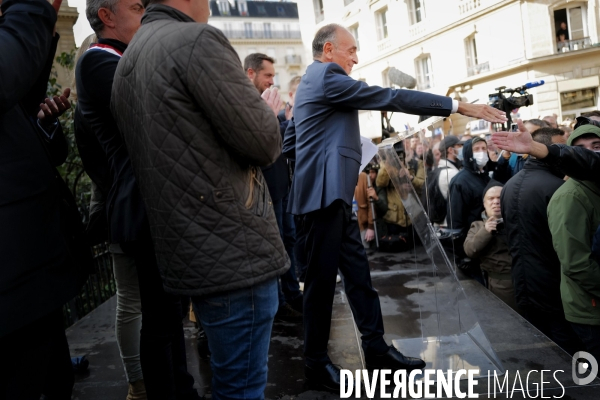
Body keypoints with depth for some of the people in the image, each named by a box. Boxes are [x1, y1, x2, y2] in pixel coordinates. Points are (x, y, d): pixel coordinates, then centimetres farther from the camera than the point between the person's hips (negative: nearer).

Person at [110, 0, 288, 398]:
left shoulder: (127, 62, 16)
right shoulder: (198, 40, -12)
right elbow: (264, 144, -14)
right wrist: (268, 111, 8)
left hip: (184, 255, 9)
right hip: (235, 251, -9)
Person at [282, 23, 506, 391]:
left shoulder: (311, 82, 21)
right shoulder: (326, 77, -10)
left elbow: (289, 146, 21)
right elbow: (390, 98, -16)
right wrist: (457, 105, -15)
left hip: (334, 197, 10)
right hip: (324, 196, -10)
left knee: (358, 273, 12)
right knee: (323, 279, 0)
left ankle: (377, 348, 22)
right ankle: (316, 362, 14)